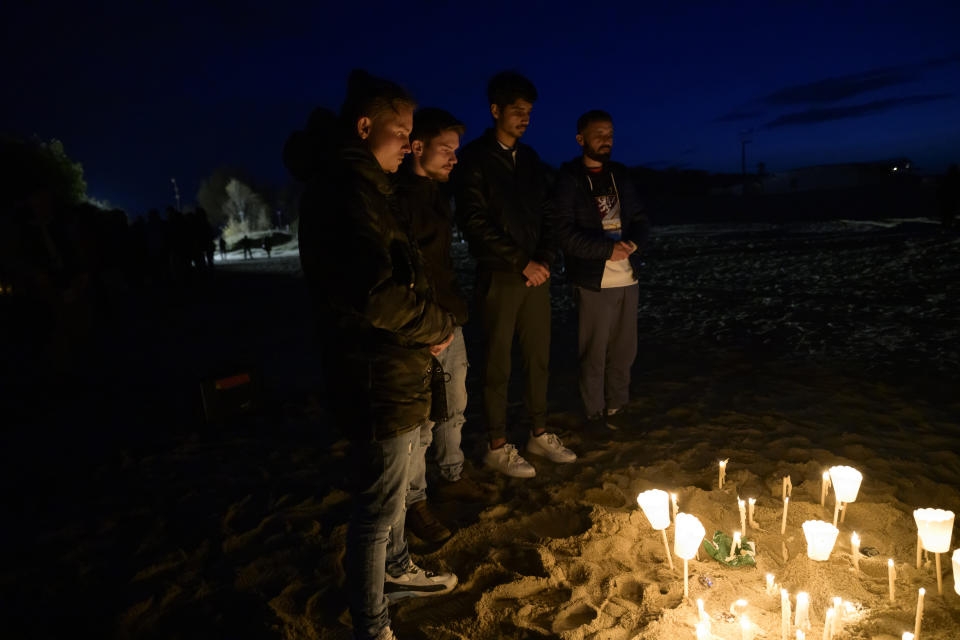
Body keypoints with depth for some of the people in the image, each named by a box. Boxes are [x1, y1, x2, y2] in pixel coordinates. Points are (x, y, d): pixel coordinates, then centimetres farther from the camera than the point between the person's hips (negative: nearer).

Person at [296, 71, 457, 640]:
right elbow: (376, 293, -32)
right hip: (380, 379, -11)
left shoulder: (365, 186, 13)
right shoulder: (348, 188, -21)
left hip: (394, 373, 11)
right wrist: (440, 326, -14)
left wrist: (428, 325, 4)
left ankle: (397, 571, 49)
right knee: (378, 509, 5)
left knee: (393, 489, 27)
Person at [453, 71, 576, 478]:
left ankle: (540, 435, 25)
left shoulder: (530, 159, 15)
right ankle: (497, 448, 13)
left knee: (538, 359, 11)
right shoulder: (475, 159, -5)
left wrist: (544, 259, 2)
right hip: (499, 276, -6)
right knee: (498, 366, 1)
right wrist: (521, 262, -12)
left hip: (535, 275, 6)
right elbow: (475, 224, -12)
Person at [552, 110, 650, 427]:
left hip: (628, 278, 6)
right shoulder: (568, 180, -4)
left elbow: (640, 219, 16)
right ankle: (595, 414, 15)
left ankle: (618, 407, 27)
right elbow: (565, 234, -12)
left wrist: (632, 243, -6)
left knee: (624, 350, 11)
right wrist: (609, 250, -15)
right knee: (594, 353, 0)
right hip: (593, 282, -5)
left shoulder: (620, 174, 15)